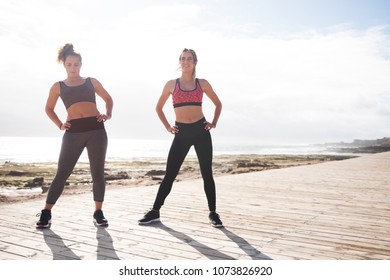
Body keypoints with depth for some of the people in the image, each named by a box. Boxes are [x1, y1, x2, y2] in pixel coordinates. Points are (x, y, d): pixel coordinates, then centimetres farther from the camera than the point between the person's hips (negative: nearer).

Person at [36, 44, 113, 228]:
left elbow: (108, 98, 24)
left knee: (98, 172, 1)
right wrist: (59, 124, 9)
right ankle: (46, 213, 7)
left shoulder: (92, 82, 14)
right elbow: (49, 108, 24)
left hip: (96, 129, 1)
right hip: (73, 132, 0)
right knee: (62, 173, -2)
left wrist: (108, 114, 6)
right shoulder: (58, 86, 13)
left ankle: (98, 213, 10)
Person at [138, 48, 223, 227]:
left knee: (207, 173, 3)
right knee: (170, 174, 1)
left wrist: (214, 123, 7)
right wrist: (167, 126, 7)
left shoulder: (202, 83, 6)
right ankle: (155, 211, 12)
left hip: (201, 131, 0)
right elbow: (158, 107, 17)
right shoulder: (171, 84, 6)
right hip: (181, 133, 0)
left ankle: (213, 213, 13)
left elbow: (218, 104, 19)